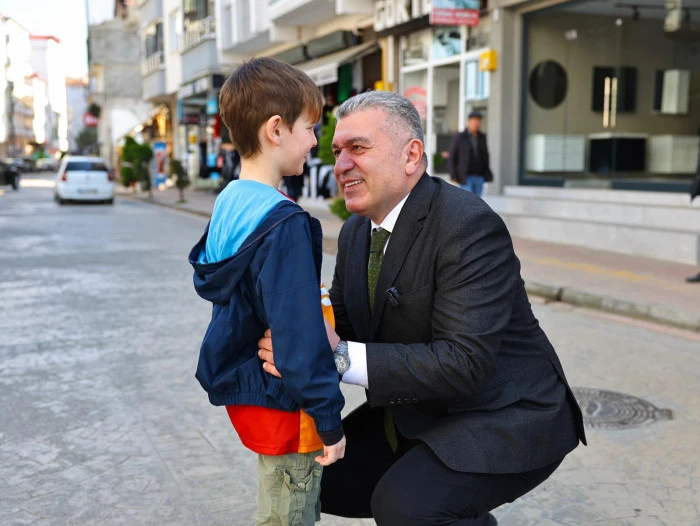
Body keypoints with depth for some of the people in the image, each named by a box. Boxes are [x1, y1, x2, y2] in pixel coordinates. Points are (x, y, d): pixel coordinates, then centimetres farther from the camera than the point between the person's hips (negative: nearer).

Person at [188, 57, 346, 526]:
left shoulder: (229, 204, 4)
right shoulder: (283, 224, -25)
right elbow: (301, 333, -26)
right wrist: (329, 419, -19)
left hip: (246, 386, 9)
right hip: (283, 404, -9)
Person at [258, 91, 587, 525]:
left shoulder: (469, 226, -24)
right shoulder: (356, 232, 3)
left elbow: (463, 363, -31)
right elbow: (341, 323, 6)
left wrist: (341, 357, -36)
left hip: (503, 420, -8)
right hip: (419, 414, 9)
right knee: (324, 478, 7)